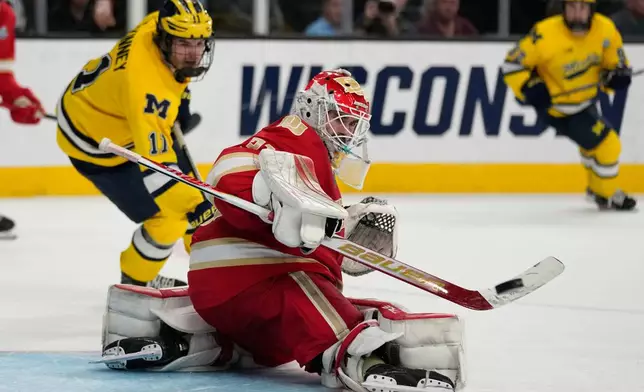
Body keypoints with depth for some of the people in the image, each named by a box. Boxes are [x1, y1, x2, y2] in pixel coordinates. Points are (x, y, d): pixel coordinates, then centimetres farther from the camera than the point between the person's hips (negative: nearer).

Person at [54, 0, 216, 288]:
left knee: (186, 181, 16)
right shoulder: (144, 84, -42)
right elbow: (155, 164, -44)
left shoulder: (162, 23, -19)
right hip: (96, 143, -9)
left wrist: (179, 96, 11)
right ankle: (135, 281, 16)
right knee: (169, 217, -8)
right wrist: (194, 206, -50)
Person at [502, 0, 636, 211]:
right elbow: (513, 64, -22)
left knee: (593, 142, 28)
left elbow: (615, 61, -1)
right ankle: (608, 196, 15)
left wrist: (618, 75, -22)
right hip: (556, 105, -7)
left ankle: (597, 188, 54)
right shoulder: (545, 34, -31)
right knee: (606, 144, -9)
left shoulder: (606, 29, -16)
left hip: (585, 98, 7)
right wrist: (530, 88, -33)